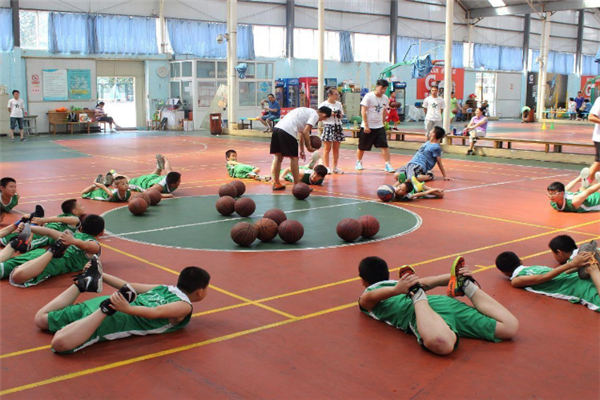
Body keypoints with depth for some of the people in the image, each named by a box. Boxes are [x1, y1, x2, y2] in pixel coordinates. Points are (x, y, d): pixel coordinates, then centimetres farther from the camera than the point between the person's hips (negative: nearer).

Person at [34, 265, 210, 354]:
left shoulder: (165, 288, 23)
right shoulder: (185, 306, -2)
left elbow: (130, 287, 24)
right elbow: (157, 312, -21)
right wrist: (127, 309, -36)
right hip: (115, 320, -8)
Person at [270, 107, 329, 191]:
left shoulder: (307, 111, 31)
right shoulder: (315, 115, 4)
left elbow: (301, 133, 34)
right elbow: (305, 132, -8)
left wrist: (302, 150, 35)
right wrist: (309, 147, 3)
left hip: (277, 127, 8)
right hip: (288, 131, -8)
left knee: (277, 157, 13)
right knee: (294, 158, 4)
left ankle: (276, 184, 18)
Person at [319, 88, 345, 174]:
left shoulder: (339, 104, 13)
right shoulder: (324, 104, -4)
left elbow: (342, 115, 20)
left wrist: (340, 115, -2)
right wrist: (330, 114, -16)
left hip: (338, 126, 5)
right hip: (328, 126, -5)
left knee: (336, 148, 7)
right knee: (327, 148, -4)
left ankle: (335, 167, 15)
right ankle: (326, 167, 1)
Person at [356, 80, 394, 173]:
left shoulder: (385, 98, 5)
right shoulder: (369, 96, -12)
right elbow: (363, 111, -14)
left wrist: (383, 123, 18)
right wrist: (366, 125, -17)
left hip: (379, 127, 4)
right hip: (367, 127, -4)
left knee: (384, 145, -8)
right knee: (362, 147, 8)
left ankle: (388, 165, -6)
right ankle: (358, 162, 30)